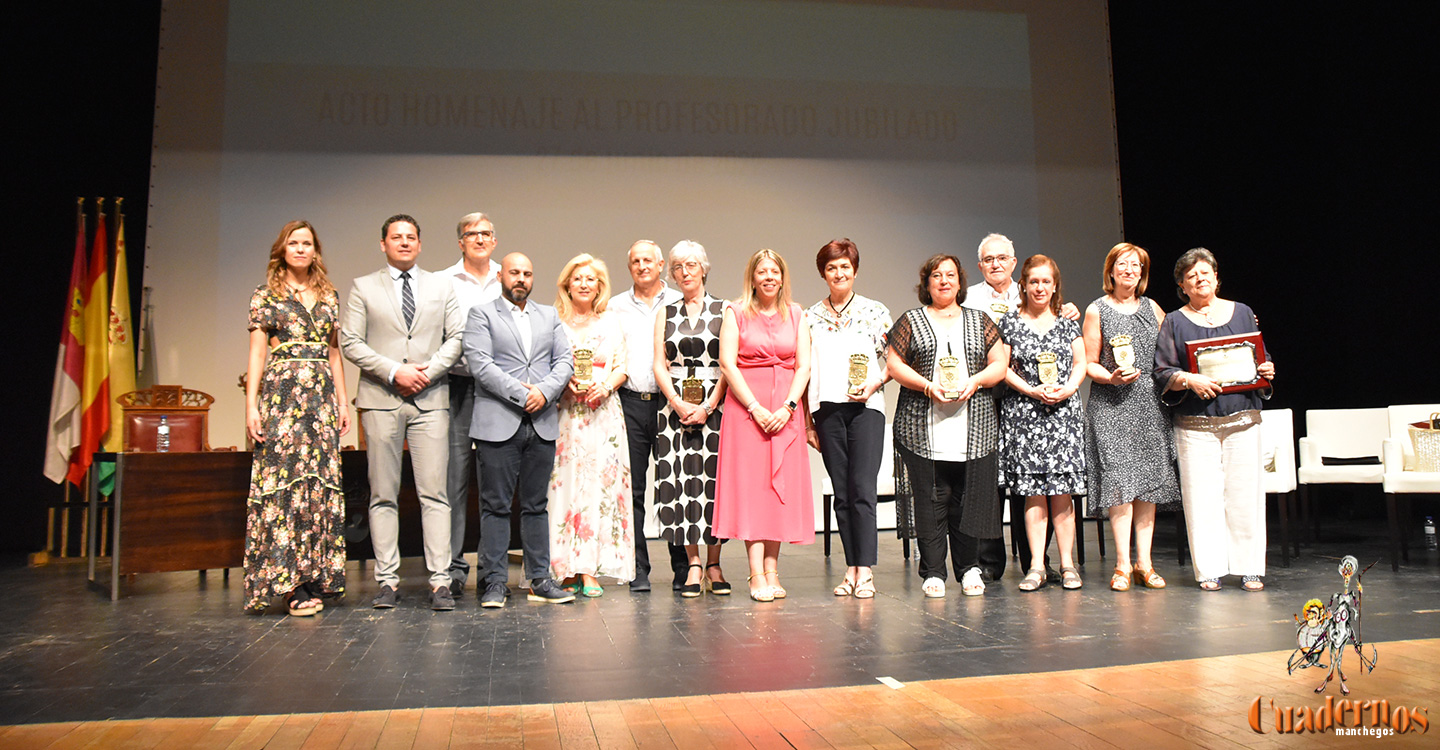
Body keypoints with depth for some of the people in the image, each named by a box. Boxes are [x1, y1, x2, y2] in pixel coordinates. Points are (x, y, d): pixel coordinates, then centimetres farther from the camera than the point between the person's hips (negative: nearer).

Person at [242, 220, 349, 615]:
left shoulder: (329, 296, 15)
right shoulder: (265, 295, 6)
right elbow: (257, 352, 1)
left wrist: (342, 401, 9)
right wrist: (251, 404, -7)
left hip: (322, 396, 4)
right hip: (282, 393, -3)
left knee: (320, 483, 1)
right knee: (284, 481, -7)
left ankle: (315, 578, 8)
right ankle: (292, 585, -3)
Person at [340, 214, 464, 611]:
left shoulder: (441, 286, 15)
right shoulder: (363, 288, 11)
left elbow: (457, 337, 8)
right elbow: (350, 342, 2)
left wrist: (429, 370, -8)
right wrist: (394, 371, -10)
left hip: (431, 399, 0)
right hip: (380, 400, 0)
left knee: (434, 492, -4)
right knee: (383, 494, 2)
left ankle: (440, 581, -2)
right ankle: (387, 581, 9)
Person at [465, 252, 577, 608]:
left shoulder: (549, 316, 18)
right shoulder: (481, 314, 5)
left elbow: (565, 361, 9)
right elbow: (480, 365, -7)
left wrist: (544, 391, -9)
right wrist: (521, 394, -13)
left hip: (543, 424, 4)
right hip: (498, 424, -3)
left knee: (536, 505, 9)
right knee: (496, 505, 0)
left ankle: (540, 580, 14)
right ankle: (495, 582, 7)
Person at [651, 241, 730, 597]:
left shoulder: (723, 311, 5)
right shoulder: (666, 314, 13)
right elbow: (659, 365, 6)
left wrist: (708, 406, -11)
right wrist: (679, 404, -7)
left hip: (715, 404, -2)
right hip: (675, 404, 2)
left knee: (714, 479, -4)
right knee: (681, 480, -4)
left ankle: (713, 563, 5)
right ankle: (693, 564, 2)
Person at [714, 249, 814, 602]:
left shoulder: (795, 314, 12)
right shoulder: (736, 313, 4)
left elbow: (803, 365, 6)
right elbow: (727, 364, -4)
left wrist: (787, 407, -8)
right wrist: (756, 408, -12)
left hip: (785, 410, 3)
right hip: (745, 407, -3)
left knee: (781, 485, 1)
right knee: (750, 484, -7)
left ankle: (772, 571, 7)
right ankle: (757, 574, -7)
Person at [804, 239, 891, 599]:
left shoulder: (876, 311, 5)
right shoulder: (811, 316, 10)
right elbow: (804, 370, 10)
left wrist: (873, 384, -11)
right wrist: (807, 419, 6)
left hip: (866, 407, -2)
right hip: (826, 409, 3)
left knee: (863, 489, -9)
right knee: (841, 492, 5)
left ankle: (865, 572, -5)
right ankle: (851, 569, 11)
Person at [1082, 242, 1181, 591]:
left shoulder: (1153, 308, 14)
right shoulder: (1097, 310, 3)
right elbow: (1089, 364, 0)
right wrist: (1112, 378, -16)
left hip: (1149, 404, 4)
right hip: (1111, 405, -4)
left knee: (1149, 481, 2)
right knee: (1119, 481, -9)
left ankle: (1144, 562, 8)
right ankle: (1123, 565, -4)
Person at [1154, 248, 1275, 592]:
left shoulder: (1242, 313, 14)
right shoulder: (1174, 322, 8)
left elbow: (1262, 358, 19)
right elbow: (1163, 372, 1)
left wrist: (1267, 370, -3)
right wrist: (1189, 380, -16)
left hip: (1242, 419, 2)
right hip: (1195, 424, -1)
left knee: (1245, 492, 0)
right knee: (1202, 495, -3)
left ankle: (1249, 568, 10)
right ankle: (1210, 569, 5)